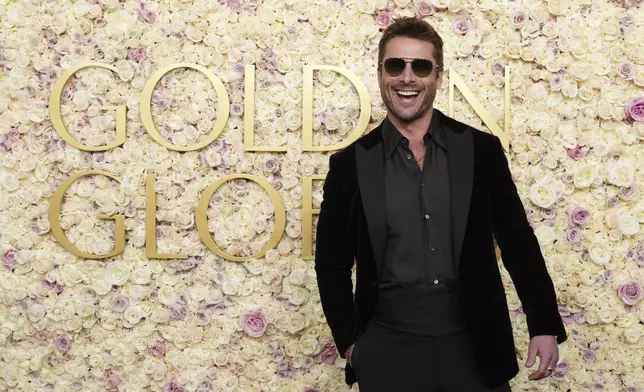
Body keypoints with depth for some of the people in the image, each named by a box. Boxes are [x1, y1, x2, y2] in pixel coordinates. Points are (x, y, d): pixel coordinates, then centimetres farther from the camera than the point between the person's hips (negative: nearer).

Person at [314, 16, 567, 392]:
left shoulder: (481, 150, 0)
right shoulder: (351, 164, -1)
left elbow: (518, 242, 4)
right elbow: (331, 262, 5)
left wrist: (545, 326, 0)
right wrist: (350, 341, 1)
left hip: (474, 346, 1)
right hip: (387, 350, 0)